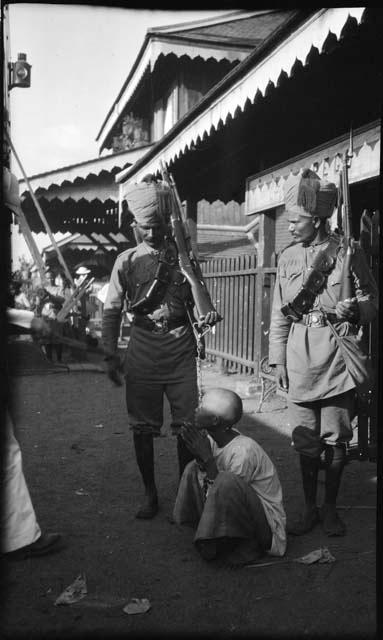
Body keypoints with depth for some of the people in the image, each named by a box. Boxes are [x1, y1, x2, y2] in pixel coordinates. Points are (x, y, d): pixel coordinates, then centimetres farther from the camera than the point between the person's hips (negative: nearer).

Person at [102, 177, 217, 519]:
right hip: (143, 352, 0)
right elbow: (112, 309, 6)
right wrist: (110, 354, -1)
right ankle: (150, 494, 23)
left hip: (181, 349, 0)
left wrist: (209, 311, -12)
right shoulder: (127, 260, 4)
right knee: (142, 426, 6)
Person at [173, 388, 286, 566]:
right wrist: (200, 455, -17)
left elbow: (228, 488, -24)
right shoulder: (212, 438, -5)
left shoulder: (244, 450, -28)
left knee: (227, 482, -35)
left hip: (267, 522, -8)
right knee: (194, 469, 2)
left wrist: (207, 458, -24)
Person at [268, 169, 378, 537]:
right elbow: (279, 312, 12)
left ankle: (330, 507, 23)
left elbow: (370, 300, 5)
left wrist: (354, 310, -18)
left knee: (335, 439, 5)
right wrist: (277, 359, 8)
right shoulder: (288, 257, 9)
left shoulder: (347, 252, -1)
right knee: (305, 441, 7)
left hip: (336, 355, -2)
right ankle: (309, 508, 22)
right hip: (299, 357, 3)